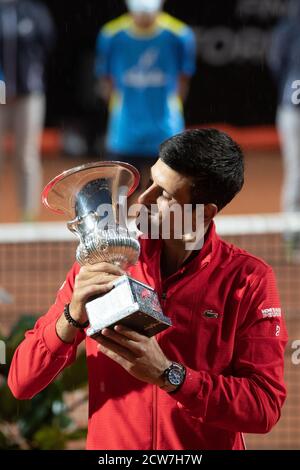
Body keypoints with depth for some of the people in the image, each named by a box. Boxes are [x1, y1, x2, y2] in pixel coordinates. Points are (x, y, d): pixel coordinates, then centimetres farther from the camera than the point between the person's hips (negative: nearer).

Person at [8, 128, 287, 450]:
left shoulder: (249, 280, -4)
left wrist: (167, 374, -19)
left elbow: (266, 406, -10)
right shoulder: (102, 263, 1)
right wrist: (72, 317, -17)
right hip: (109, 447, 2)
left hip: (205, 449, -2)